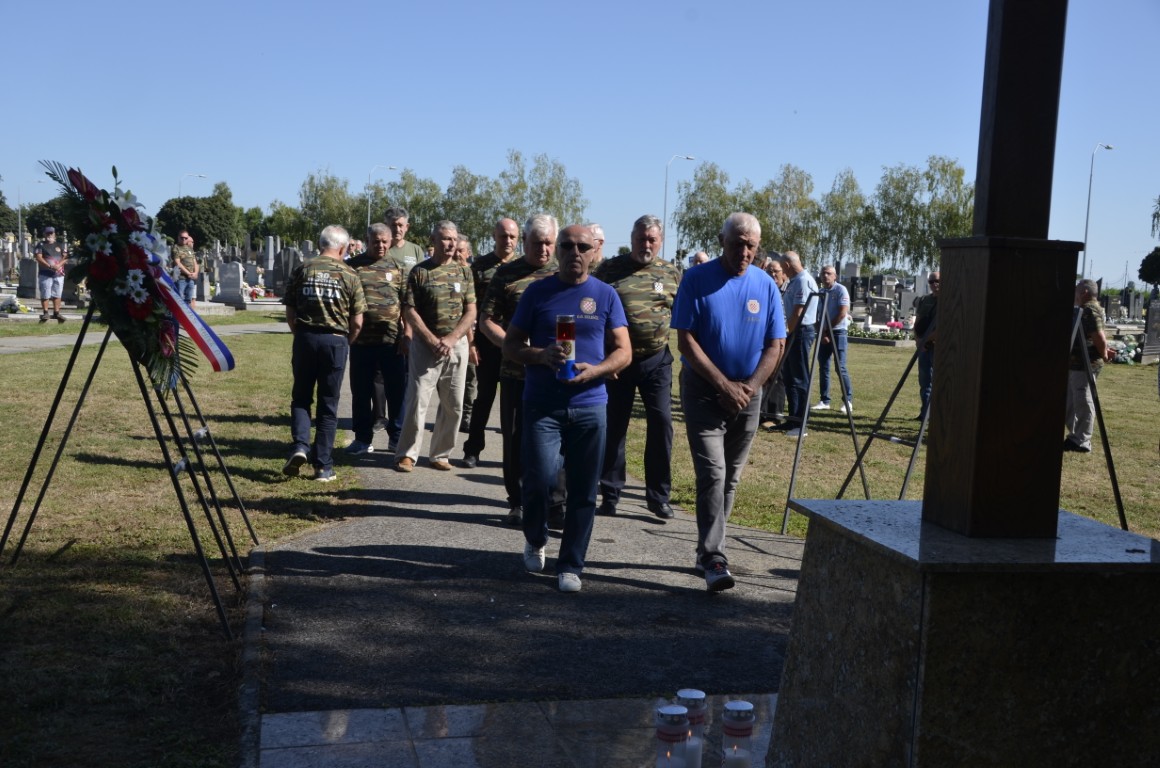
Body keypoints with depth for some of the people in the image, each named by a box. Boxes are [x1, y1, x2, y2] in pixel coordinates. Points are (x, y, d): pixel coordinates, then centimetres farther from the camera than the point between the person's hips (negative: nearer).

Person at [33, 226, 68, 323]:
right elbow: (38, 257, -7)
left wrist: (59, 265, -13)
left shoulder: (59, 245, 15)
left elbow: (65, 257, 6)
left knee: (57, 295, 6)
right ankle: (45, 313, 1)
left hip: (59, 274, 3)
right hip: (45, 274, -3)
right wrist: (50, 266, -19)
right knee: (45, 295, -3)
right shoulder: (41, 245, 4)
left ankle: (56, 312, 10)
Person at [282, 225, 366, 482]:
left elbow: (290, 313, 3)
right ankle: (323, 466, 9)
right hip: (336, 340, -1)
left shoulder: (301, 270, 2)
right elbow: (357, 322, -2)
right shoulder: (349, 275, -1)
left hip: (305, 337, 1)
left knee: (301, 397, 16)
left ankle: (300, 445, -6)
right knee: (328, 404, 7)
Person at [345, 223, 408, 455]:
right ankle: (363, 438, 18)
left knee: (397, 391, 4)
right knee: (361, 391, 7)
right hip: (362, 340, 0)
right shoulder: (353, 266, 4)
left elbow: (406, 304, 7)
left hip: (393, 340, 1)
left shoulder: (397, 268, 9)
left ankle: (397, 438, 16)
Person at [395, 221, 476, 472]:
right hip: (425, 344, -3)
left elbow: (471, 311, 4)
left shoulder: (464, 272, 8)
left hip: (457, 345, 3)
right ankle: (406, 454, 3)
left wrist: (451, 339, -9)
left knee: (454, 404, 5)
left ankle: (441, 454, 16)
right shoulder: (420, 271, 0)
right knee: (417, 400, -6)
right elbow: (410, 311, -4)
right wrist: (433, 340, -12)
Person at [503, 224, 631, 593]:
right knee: (540, 480, -8)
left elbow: (624, 351, 5)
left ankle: (570, 566, 18)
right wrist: (541, 355, -17)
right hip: (542, 406, -1)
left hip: (590, 407, 1)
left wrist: (595, 370, -15)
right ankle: (535, 540, 23)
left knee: (583, 492, 4)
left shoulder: (605, 295, 5)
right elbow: (510, 345, 3)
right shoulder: (537, 292, 3)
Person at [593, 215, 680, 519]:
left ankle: (658, 496, 11)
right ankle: (610, 494, 18)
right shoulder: (610, 269, 0)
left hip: (656, 360, 1)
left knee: (661, 423, -2)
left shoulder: (671, 273, 6)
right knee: (614, 426, 6)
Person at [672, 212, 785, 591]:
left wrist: (749, 387, -10)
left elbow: (775, 345, 4)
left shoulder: (766, 286, 3)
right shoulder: (697, 280, -7)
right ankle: (714, 558, -11)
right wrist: (724, 384, -14)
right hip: (704, 391, -4)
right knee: (712, 474, -12)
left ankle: (708, 549, 22)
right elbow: (685, 340, -10)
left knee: (730, 478, 10)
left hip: (747, 395, 4)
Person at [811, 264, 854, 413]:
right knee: (823, 367, 5)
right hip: (823, 334, 6)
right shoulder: (820, 292, 12)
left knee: (840, 367, -9)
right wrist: (822, 332, -5)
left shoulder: (841, 290, -6)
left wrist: (827, 329, -11)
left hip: (837, 333, -6)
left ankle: (848, 401, -5)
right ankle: (824, 401, 9)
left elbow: (842, 313, -14)